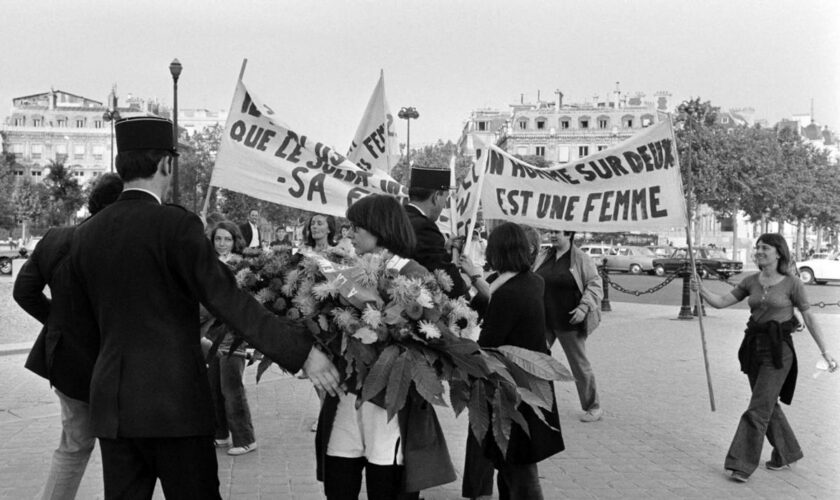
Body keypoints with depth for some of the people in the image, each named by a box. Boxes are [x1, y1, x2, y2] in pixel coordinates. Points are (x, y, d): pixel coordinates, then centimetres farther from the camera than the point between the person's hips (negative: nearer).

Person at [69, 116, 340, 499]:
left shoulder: (84, 236, 6)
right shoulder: (176, 225, -13)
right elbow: (228, 299, -19)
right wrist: (300, 352, -17)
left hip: (112, 405, 6)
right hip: (174, 402, -6)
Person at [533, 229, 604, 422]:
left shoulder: (581, 259, -7)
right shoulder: (543, 257, 8)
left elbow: (595, 285, -9)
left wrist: (584, 307, -21)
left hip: (569, 321, -5)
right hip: (543, 321, 5)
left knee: (579, 364, 5)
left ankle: (593, 408, 19)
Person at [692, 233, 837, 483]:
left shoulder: (792, 283, -7)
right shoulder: (751, 281, 6)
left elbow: (809, 317, -2)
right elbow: (721, 301, 0)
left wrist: (825, 352, -2)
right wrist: (701, 289, -19)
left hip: (778, 350, -6)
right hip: (754, 347, 6)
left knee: (758, 408, -9)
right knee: (768, 406, 16)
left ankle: (742, 464, -5)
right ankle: (787, 453, 36)